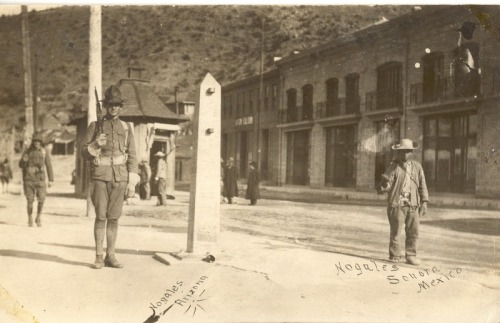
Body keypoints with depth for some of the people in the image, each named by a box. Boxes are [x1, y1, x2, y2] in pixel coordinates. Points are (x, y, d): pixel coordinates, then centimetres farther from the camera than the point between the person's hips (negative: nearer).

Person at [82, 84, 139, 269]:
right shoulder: (95, 126, 6)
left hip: (120, 177, 2)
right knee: (101, 217, -3)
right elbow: (85, 153, 4)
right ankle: (99, 257, 4)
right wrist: (95, 145, -18)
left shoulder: (126, 128, 10)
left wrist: (132, 182, 0)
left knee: (114, 218, 3)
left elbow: (132, 156, 7)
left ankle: (110, 256, 10)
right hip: (100, 176, -1)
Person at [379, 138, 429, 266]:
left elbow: (422, 185, 14)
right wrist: (384, 184, -29)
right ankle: (394, 256, 10)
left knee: (413, 232, 5)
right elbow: (387, 186, -5)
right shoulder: (394, 167, 0)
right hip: (397, 204, -3)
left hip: (413, 205, 3)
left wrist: (424, 202, 8)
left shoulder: (417, 166, 11)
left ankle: (411, 255, 17)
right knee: (395, 232, -1)